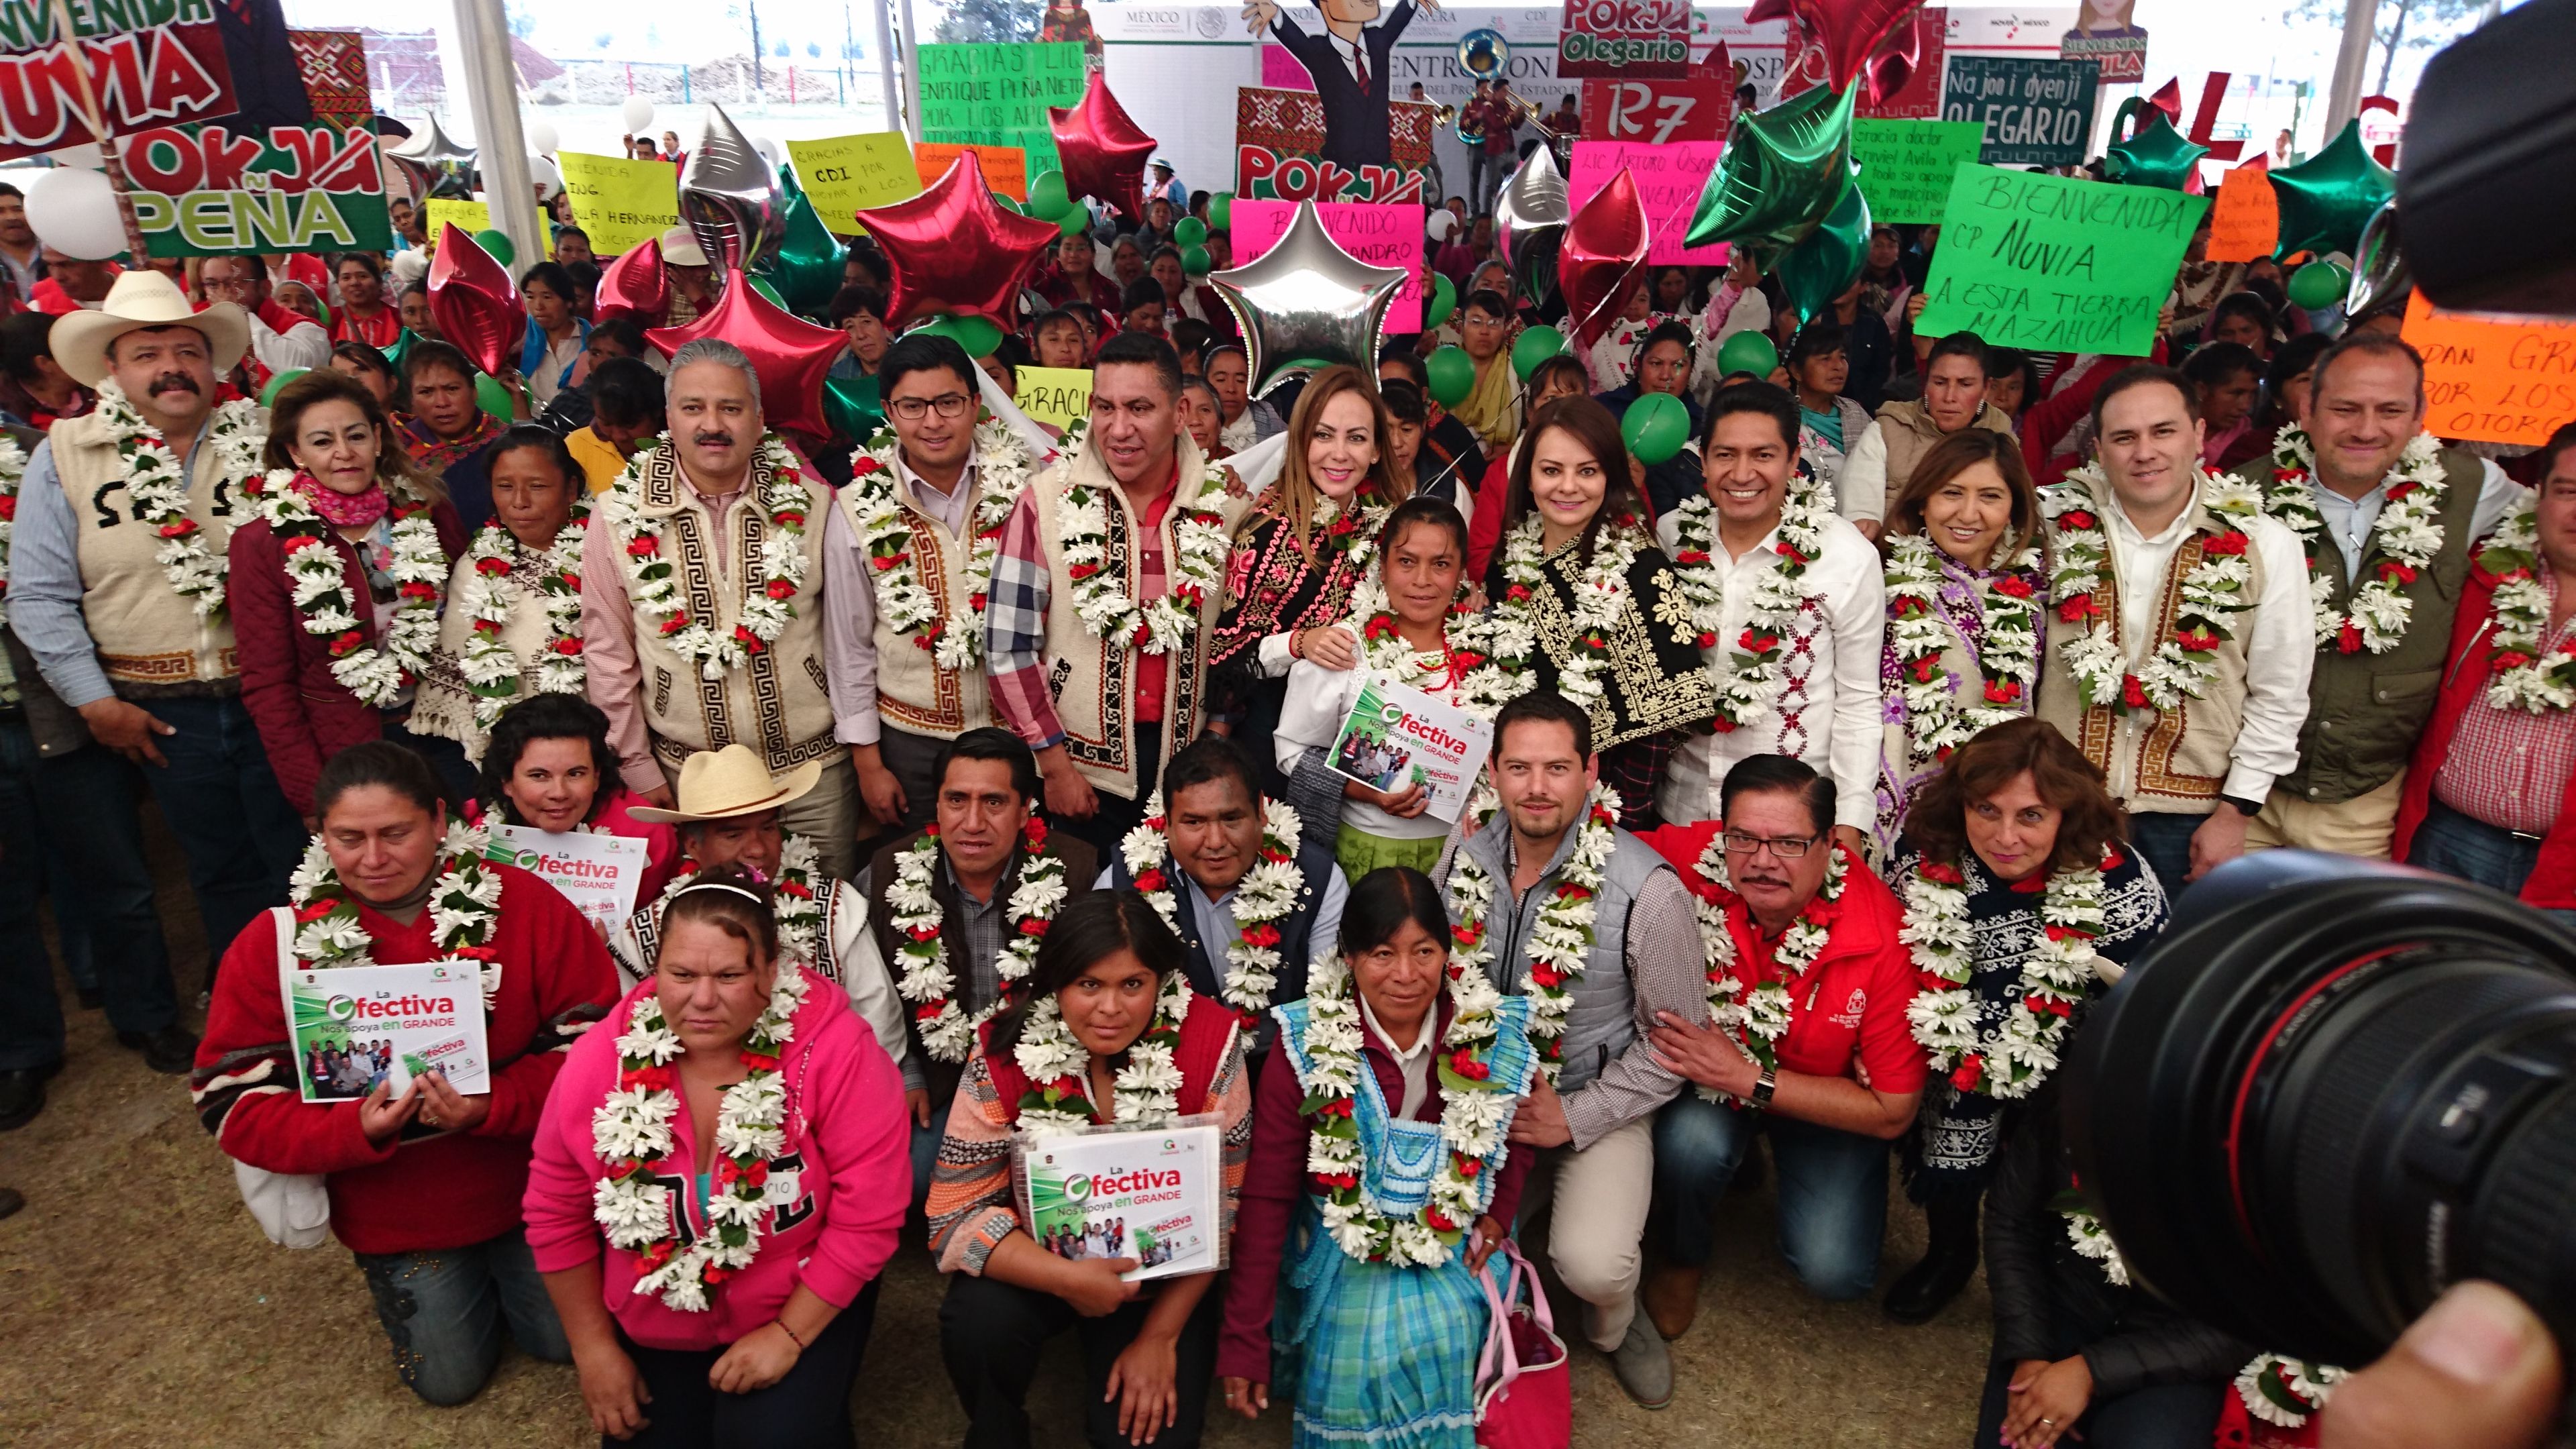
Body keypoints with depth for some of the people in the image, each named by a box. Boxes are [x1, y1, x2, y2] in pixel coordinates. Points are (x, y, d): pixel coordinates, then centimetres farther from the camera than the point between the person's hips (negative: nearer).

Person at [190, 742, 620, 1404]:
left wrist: (491, 1107, -32)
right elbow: (233, 1102, -12)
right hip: (392, 1215, 1)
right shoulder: (273, 944, -14)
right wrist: (355, 1129, -29)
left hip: (527, 1184, -1)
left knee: (566, 1342, 15)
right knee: (448, 1378, 18)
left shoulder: (526, 905, -19)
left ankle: (513, 1265, 45)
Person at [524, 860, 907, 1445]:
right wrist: (593, 1350, 1)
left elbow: (868, 1216, -20)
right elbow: (557, 1215, -2)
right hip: (652, 1327, 3)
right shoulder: (602, 1060, -16)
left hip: (805, 1306, -3)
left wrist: (789, 1335, -17)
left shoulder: (836, 1050, -26)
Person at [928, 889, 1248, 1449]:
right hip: (1037, 1264, 1)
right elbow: (957, 1214, -17)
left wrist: (1161, 1334, -12)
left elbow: (1225, 1210, -11)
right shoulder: (1005, 1053, -19)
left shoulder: (1211, 1044, -20)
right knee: (979, 1320, -28)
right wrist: (1068, 1279, -29)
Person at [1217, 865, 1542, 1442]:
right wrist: (1244, 1341, -11)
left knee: (1445, 1344, -21)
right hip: (1342, 1251, -2)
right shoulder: (1306, 1044, -17)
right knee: (1360, 1358, -22)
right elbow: (1266, 1196, -12)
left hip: (1455, 1249, 2)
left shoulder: (1495, 1035, -12)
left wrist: (1500, 1213, -3)